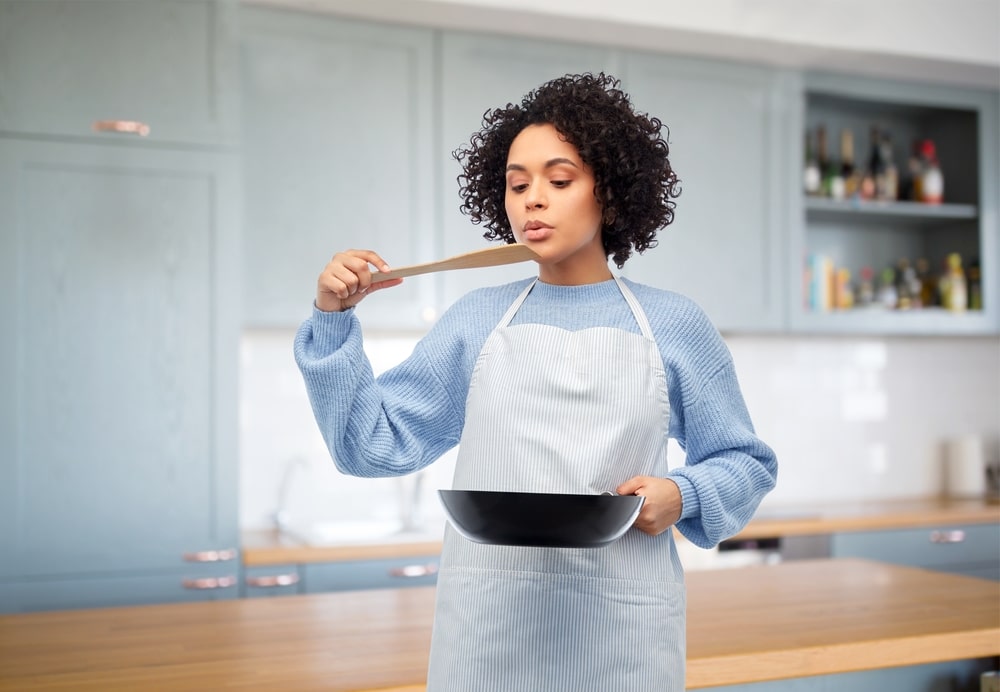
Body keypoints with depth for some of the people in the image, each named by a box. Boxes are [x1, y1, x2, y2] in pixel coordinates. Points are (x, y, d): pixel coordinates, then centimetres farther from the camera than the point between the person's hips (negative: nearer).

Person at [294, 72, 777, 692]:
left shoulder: (673, 324, 3)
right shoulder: (475, 320, 7)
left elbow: (746, 462, 10)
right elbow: (373, 444, 5)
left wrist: (681, 495, -9)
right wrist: (335, 321, -4)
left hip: (620, 621, -1)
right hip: (487, 619, 1)